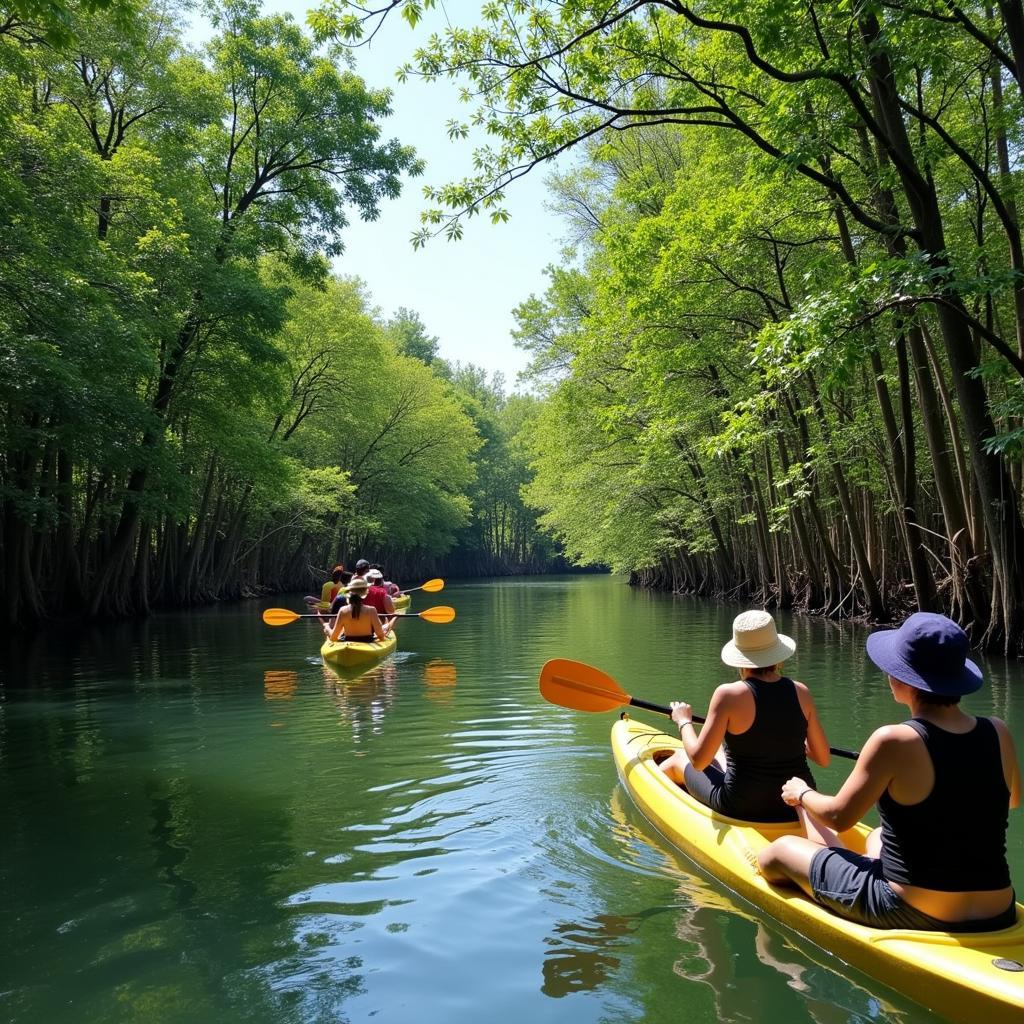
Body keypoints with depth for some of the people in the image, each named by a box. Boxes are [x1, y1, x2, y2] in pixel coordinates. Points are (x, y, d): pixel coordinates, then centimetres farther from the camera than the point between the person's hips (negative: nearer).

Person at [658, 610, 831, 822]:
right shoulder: (801, 693, -8)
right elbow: (823, 759, 1)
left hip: (742, 810, -5)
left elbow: (699, 761, -15)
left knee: (678, 759, 23)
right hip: (796, 805, 5)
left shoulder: (729, 694, -21)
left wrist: (684, 721, 2)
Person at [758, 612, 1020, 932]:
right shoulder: (998, 734, -7)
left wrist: (802, 793, 11)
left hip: (911, 914, -6)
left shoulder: (894, 740, -22)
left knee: (777, 852, 12)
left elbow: (838, 817, -10)